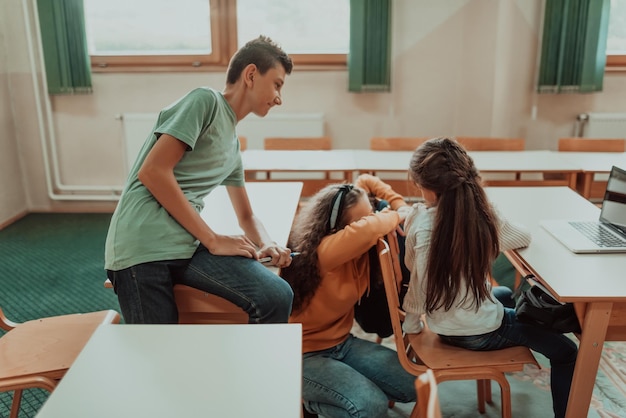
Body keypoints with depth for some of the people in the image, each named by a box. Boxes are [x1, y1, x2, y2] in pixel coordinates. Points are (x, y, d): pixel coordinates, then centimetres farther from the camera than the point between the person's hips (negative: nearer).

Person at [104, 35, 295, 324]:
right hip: (143, 244, -6)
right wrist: (213, 241, -11)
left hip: (188, 244, 7)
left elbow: (246, 217, 30)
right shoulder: (207, 101, -2)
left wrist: (267, 245, 6)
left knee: (277, 297, -12)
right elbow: (152, 172, -13)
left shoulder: (233, 147, 23)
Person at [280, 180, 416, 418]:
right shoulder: (322, 250, -28)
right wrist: (396, 216, -28)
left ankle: (323, 392, 14)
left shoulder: (359, 248, -5)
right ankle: (311, 399, 5)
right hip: (305, 356, -8)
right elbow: (365, 231, -46)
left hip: (342, 343, 8)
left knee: (413, 385, 0)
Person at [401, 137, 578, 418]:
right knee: (566, 352, 15)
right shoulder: (486, 221, -23)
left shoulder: (417, 220, -19)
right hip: (481, 333, -4)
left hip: (441, 325, 5)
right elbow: (526, 237, -1)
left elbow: (414, 271, -6)